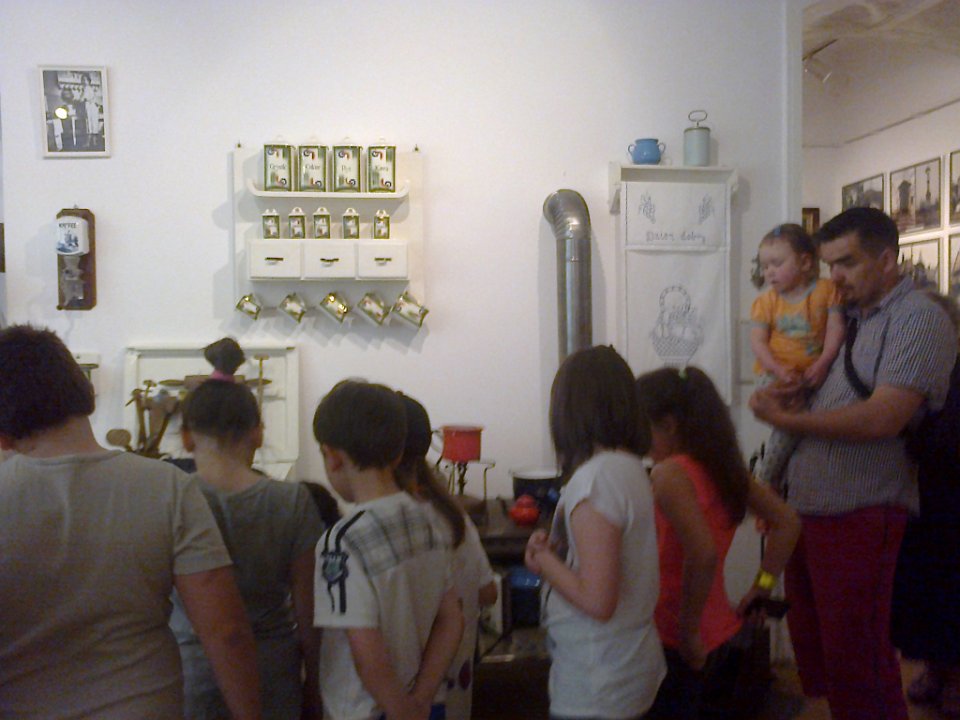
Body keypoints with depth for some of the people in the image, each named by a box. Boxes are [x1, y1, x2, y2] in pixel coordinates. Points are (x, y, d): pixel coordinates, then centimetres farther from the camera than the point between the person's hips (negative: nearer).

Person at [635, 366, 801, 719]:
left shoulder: (669, 474, -20)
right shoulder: (722, 466, 5)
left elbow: (702, 553, -32)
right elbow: (787, 522, 11)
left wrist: (687, 630, -22)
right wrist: (762, 585, 9)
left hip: (674, 643, -8)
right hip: (717, 634, 8)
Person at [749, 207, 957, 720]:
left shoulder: (918, 319, -9)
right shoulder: (846, 319, 16)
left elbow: (883, 418, -21)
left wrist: (787, 419, -14)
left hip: (858, 518, -8)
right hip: (805, 509, 8)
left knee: (855, 665, 2)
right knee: (813, 654, 17)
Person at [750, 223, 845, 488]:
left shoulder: (826, 290, 1)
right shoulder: (766, 301, 4)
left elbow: (835, 329, -6)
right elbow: (758, 341, -2)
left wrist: (823, 364, -19)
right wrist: (778, 370, -17)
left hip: (813, 375, 2)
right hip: (776, 376, -2)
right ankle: (766, 477, -4)